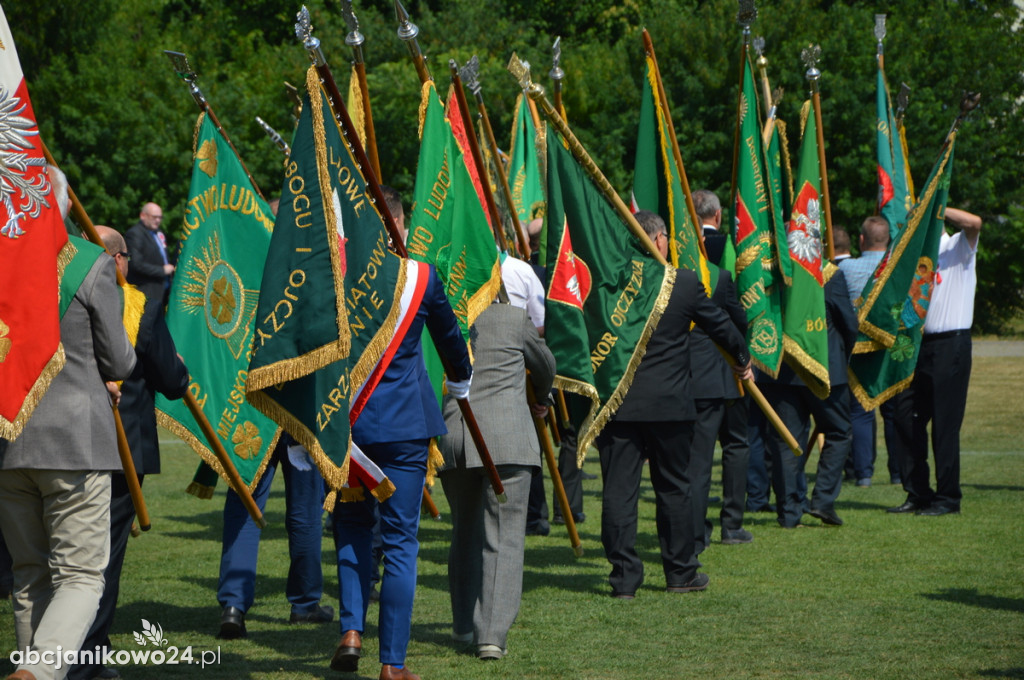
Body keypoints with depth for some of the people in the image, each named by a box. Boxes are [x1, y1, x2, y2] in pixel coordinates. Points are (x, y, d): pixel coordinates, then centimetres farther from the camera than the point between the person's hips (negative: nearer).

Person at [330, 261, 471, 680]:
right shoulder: (422, 277, -7)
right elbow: (449, 335, 10)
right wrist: (462, 381, 32)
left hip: (344, 420, 1)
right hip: (405, 421, -1)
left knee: (351, 522, 22)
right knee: (400, 538, 4)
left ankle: (351, 630, 7)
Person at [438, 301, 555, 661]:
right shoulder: (515, 319, 2)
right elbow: (545, 367, 19)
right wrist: (539, 398, 40)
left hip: (452, 438, 3)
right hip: (507, 441, -3)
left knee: (465, 531, 19)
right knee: (504, 536, -1)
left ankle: (465, 624, 28)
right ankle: (492, 635, -9)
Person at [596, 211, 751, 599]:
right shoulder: (685, 283, -4)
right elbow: (719, 324, 10)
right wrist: (742, 358, 28)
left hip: (617, 403, 0)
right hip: (669, 404, 0)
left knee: (618, 490, 3)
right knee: (674, 487, 13)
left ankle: (624, 577, 1)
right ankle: (681, 573, 20)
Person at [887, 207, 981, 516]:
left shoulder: (957, 248, -1)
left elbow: (974, 222, -22)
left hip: (951, 343, -7)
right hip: (921, 345, 7)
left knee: (945, 422, -6)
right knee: (906, 418, 5)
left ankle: (948, 497, 0)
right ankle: (917, 493, 13)